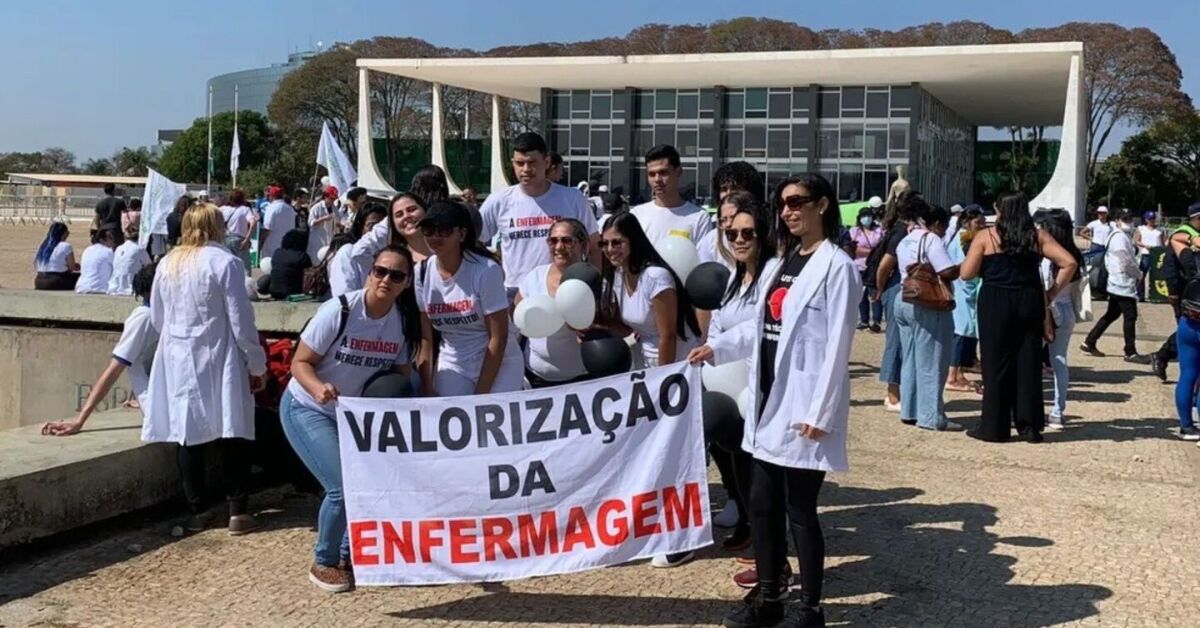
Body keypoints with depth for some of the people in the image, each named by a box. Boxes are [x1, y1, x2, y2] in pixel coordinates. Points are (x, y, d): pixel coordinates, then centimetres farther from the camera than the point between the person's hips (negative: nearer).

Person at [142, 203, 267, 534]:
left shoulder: (166, 264, 6)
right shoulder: (225, 262, -11)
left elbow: (156, 318, 14)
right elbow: (241, 320, -11)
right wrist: (256, 363, -2)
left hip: (178, 362, 5)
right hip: (218, 362, -5)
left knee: (189, 436, 9)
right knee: (232, 435, 2)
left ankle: (198, 511, 14)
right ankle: (237, 511, 1)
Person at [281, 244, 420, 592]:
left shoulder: (405, 322, -9)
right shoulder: (340, 311, -24)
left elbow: (401, 376, 1)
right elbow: (300, 362, -19)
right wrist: (318, 387, -39)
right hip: (307, 410, -6)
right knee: (344, 487, -17)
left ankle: (349, 555, 22)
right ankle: (324, 563, 8)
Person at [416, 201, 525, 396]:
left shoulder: (486, 270, -17)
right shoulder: (421, 273, -5)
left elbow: (498, 338, -15)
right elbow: (424, 338, -1)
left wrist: (480, 395, -15)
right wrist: (428, 392, -8)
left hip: (499, 364, -3)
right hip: (452, 366, 3)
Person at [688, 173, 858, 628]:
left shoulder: (837, 267, -11)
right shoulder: (781, 263, 16)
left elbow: (837, 345, -15)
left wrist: (820, 413, -17)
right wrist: (717, 347, 11)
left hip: (803, 406, -8)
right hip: (770, 401, 8)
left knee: (800, 510, 0)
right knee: (762, 504, 12)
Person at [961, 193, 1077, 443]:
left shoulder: (986, 236, -2)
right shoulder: (1037, 236, 6)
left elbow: (967, 273, -4)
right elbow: (1069, 263, 0)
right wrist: (1052, 293, 5)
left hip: (995, 303, -2)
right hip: (1029, 302, 2)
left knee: (996, 365, 4)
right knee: (1029, 364, 8)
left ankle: (994, 427, 8)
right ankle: (1030, 426, 12)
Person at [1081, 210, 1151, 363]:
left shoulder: (1122, 236, 19)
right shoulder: (1120, 237, -14)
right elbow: (1126, 262, -19)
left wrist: (1136, 274, 6)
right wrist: (1139, 275, -6)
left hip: (1118, 283, 10)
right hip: (1123, 283, -10)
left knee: (1111, 315, 15)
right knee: (1130, 316, -7)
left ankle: (1089, 343, 18)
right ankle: (1131, 353, -3)